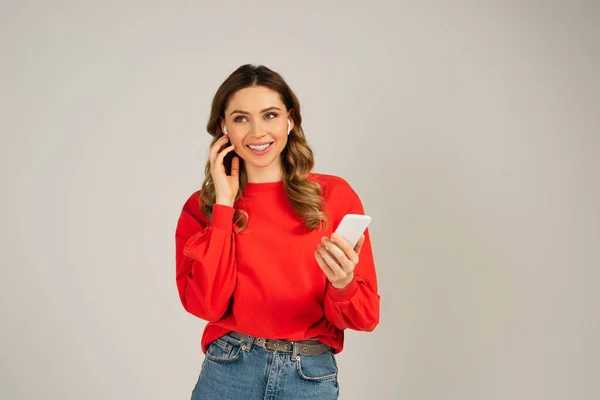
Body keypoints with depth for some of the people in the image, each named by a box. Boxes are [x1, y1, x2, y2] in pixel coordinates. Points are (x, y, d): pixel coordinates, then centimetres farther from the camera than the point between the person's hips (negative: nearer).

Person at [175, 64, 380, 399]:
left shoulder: (334, 194, -4)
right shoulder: (202, 206, 0)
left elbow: (364, 317, -3)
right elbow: (207, 304, -13)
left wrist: (343, 284, -25)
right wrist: (224, 204, -12)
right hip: (227, 373, 0)